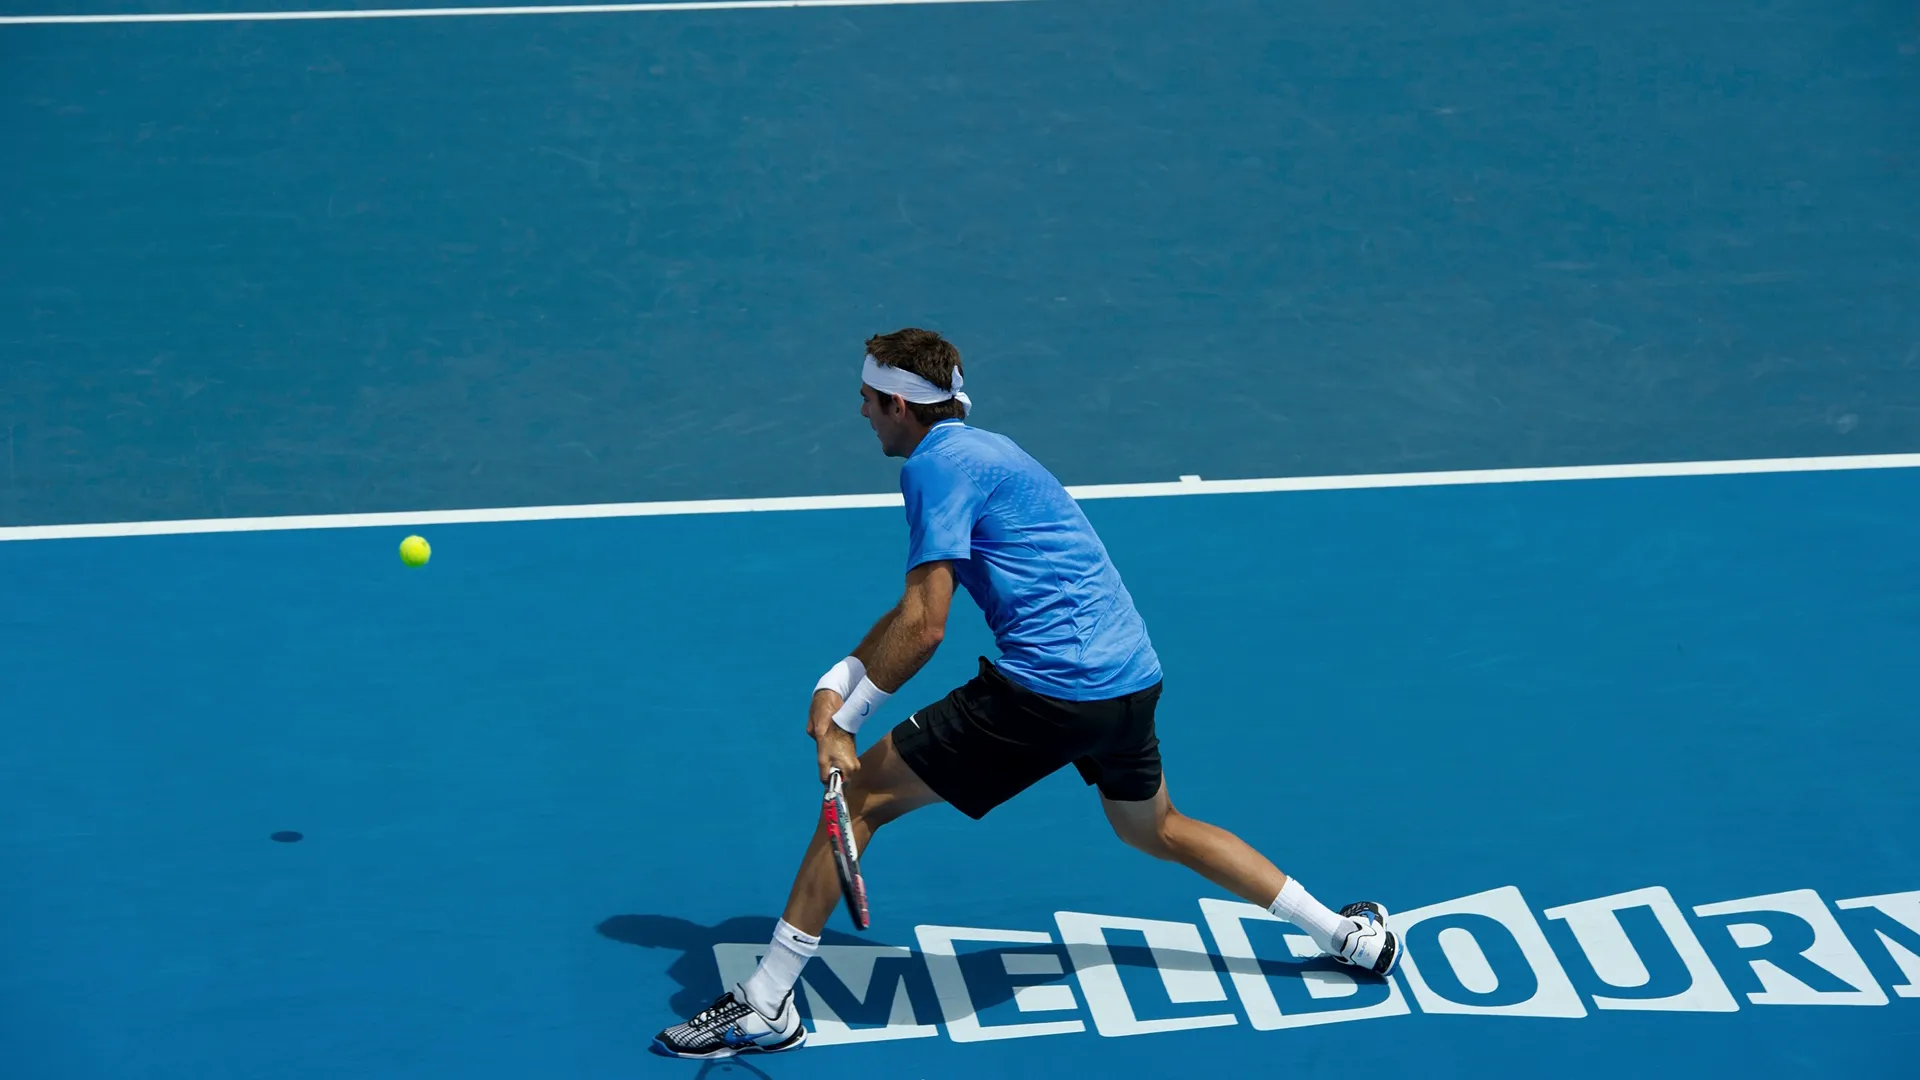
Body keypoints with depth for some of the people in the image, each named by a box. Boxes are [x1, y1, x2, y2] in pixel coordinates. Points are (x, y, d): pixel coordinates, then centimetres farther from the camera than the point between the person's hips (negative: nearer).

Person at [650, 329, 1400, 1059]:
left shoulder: (936, 462, -8)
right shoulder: (980, 450, 21)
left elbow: (924, 628, -15)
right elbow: (914, 606, 22)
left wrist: (841, 724, -8)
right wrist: (835, 682, 11)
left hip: (1048, 685, -10)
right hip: (1133, 678, 10)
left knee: (864, 792, -1)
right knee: (1154, 828, 32)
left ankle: (765, 1008, 1)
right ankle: (1351, 935, 36)